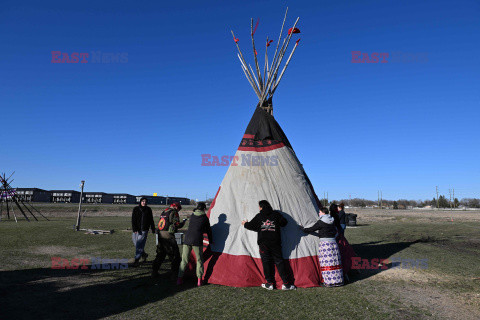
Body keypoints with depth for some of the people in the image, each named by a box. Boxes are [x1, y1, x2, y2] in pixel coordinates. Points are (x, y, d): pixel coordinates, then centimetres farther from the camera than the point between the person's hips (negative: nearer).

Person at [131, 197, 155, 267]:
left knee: (140, 245, -8)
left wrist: (153, 229, 14)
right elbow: (133, 220, -7)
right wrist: (134, 229, -19)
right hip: (136, 230, 1)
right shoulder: (136, 209, 0)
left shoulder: (148, 209, 5)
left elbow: (151, 220, 13)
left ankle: (137, 260, -1)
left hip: (144, 230, -1)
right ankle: (144, 254, 30)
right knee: (136, 244, 8)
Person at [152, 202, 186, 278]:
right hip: (168, 236, -8)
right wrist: (184, 222, 6)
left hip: (160, 235, 8)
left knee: (160, 254, 18)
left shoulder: (164, 212, 16)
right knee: (175, 255, 3)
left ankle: (154, 272, 20)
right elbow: (178, 225, -12)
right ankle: (175, 273, 7)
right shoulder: (173, 213, -9)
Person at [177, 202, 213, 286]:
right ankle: (199, 279, 8)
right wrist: (210, 241, 27)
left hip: (187, 239, 3)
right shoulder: (204, 217, 4)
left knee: (184, 260, 12)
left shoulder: (192, 215, 14)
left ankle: (180, 278, 14)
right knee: (199, 260, 10)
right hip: (197, 241, -3)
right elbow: (208, 230, 13)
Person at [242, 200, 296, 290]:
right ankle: (286, 284, 5)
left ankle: (270, 283, 11)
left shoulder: (258, 216, 0)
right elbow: (284, 223, 5)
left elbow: (252, 225, 8)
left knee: (266, 262, 8)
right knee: (279, 261, 5)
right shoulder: (276, 214, 0)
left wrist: (245, 224, 28)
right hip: (275, 242, 1)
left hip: (263, 243, -1)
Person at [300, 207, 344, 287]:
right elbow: (335, 231, 19)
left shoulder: (320, 222, -11)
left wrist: (302, 229, 10)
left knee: (327, 262, -1)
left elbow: (311, 229, -5)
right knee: (334, 262, 12)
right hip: (333, 242, 7)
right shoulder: (332, 222, 10)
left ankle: (329, 282, 3)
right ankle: (338, 281, 19)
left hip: (325, 242, -7)